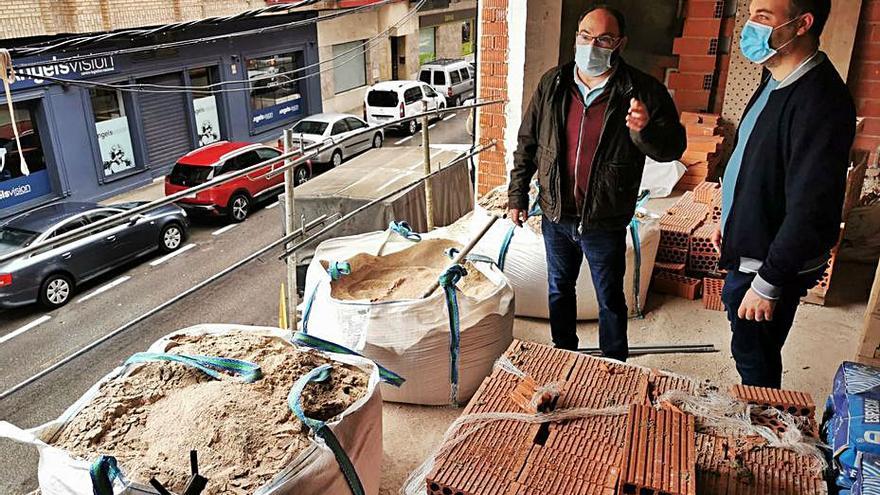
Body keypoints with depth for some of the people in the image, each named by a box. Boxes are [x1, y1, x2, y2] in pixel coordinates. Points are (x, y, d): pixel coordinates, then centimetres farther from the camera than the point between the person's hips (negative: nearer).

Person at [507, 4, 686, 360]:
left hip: (605, 222, -3)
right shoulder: (552, 84, -1)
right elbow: (527, 142, 5)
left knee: (610, 301, 12)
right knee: (559, 290, 20)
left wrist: (645, 130, -30)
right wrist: (517, 196, 5)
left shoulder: (643, 91, -11)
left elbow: (674, 147, -9)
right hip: (556, 215, 4)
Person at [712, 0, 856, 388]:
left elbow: (810, 209, -27)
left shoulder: (819, 101, -26)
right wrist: (730, 221, 21)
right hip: (748, 251, 9)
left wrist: (767, 283, -23)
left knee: (755, 358, 8)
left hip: (773, 263, -9)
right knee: (750, 351, 23)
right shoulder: (776, 83, 6)